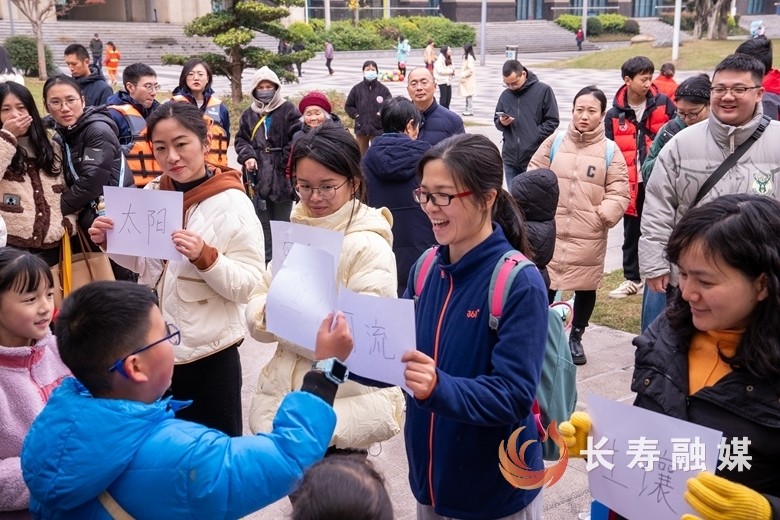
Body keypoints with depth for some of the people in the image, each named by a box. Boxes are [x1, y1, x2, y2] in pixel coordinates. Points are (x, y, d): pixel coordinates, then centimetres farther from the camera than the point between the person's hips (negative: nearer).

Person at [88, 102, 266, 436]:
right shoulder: (152, 193, 2)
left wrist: (205, 256, -31)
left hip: (208, 352, -5)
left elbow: (248, 286, -17)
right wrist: (110, 243, -2)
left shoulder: (231, 203, -14)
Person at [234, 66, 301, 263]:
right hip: (258, 176, 4)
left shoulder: (289, 110, -3)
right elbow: (240, 139, 12)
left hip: (282, 176, -4)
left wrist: (284, 162, -15)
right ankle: (266, 260, 23)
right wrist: (247, 156, -7)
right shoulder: (249, 114, 10)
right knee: (262, 222, 13)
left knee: (283, 221, 8)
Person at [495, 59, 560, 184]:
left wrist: (534, 138, -11)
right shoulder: (505, 95, 9)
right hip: (510, 158, 4)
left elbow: (552, 121, -2)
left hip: (535, 158, -4)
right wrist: (501, 123, -7)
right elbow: (496, 121, 17)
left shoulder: (543, 90, -2)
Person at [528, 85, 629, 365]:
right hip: (550, 231, 1)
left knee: (585, 287, 11)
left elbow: (619, 193, -1)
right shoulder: (554, 143, 2)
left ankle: (576, 337, 30)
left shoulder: (610, 151, -1)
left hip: (589, 236, 0)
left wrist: (602, 217, -14)